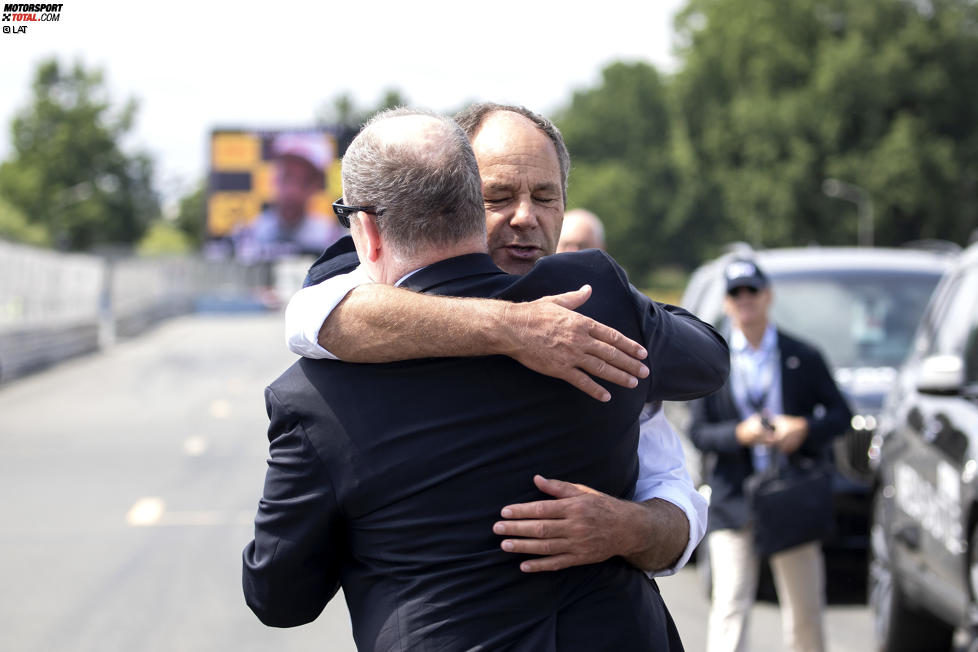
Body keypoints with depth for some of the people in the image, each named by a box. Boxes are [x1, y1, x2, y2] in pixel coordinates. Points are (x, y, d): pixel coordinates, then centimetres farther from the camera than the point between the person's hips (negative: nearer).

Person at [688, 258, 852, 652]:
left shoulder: (804, 358, 6)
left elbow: (840, 414, 7)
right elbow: (698, 432, 2)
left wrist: (805, 429, -13)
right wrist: (739, 434, -17)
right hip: (733, 500, -1)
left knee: (805, 611, 8)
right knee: (730, 606, -9)